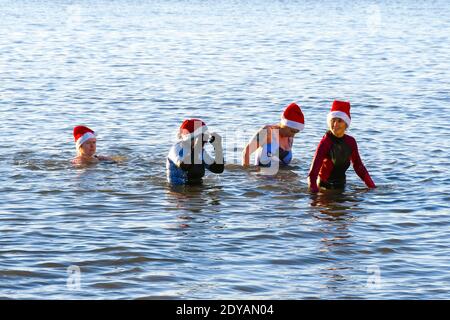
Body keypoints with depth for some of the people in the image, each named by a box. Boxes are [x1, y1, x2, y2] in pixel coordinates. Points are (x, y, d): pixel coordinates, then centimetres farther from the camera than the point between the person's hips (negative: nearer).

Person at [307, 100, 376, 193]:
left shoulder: (350, 142, -3)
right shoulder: (325, 142, -19)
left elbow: (358, 165, 9)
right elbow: (313, 172, -25)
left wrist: (372, 187, 4)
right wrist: (314, 190, -41)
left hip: (341, 184, 4)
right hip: (324, 185, -4)